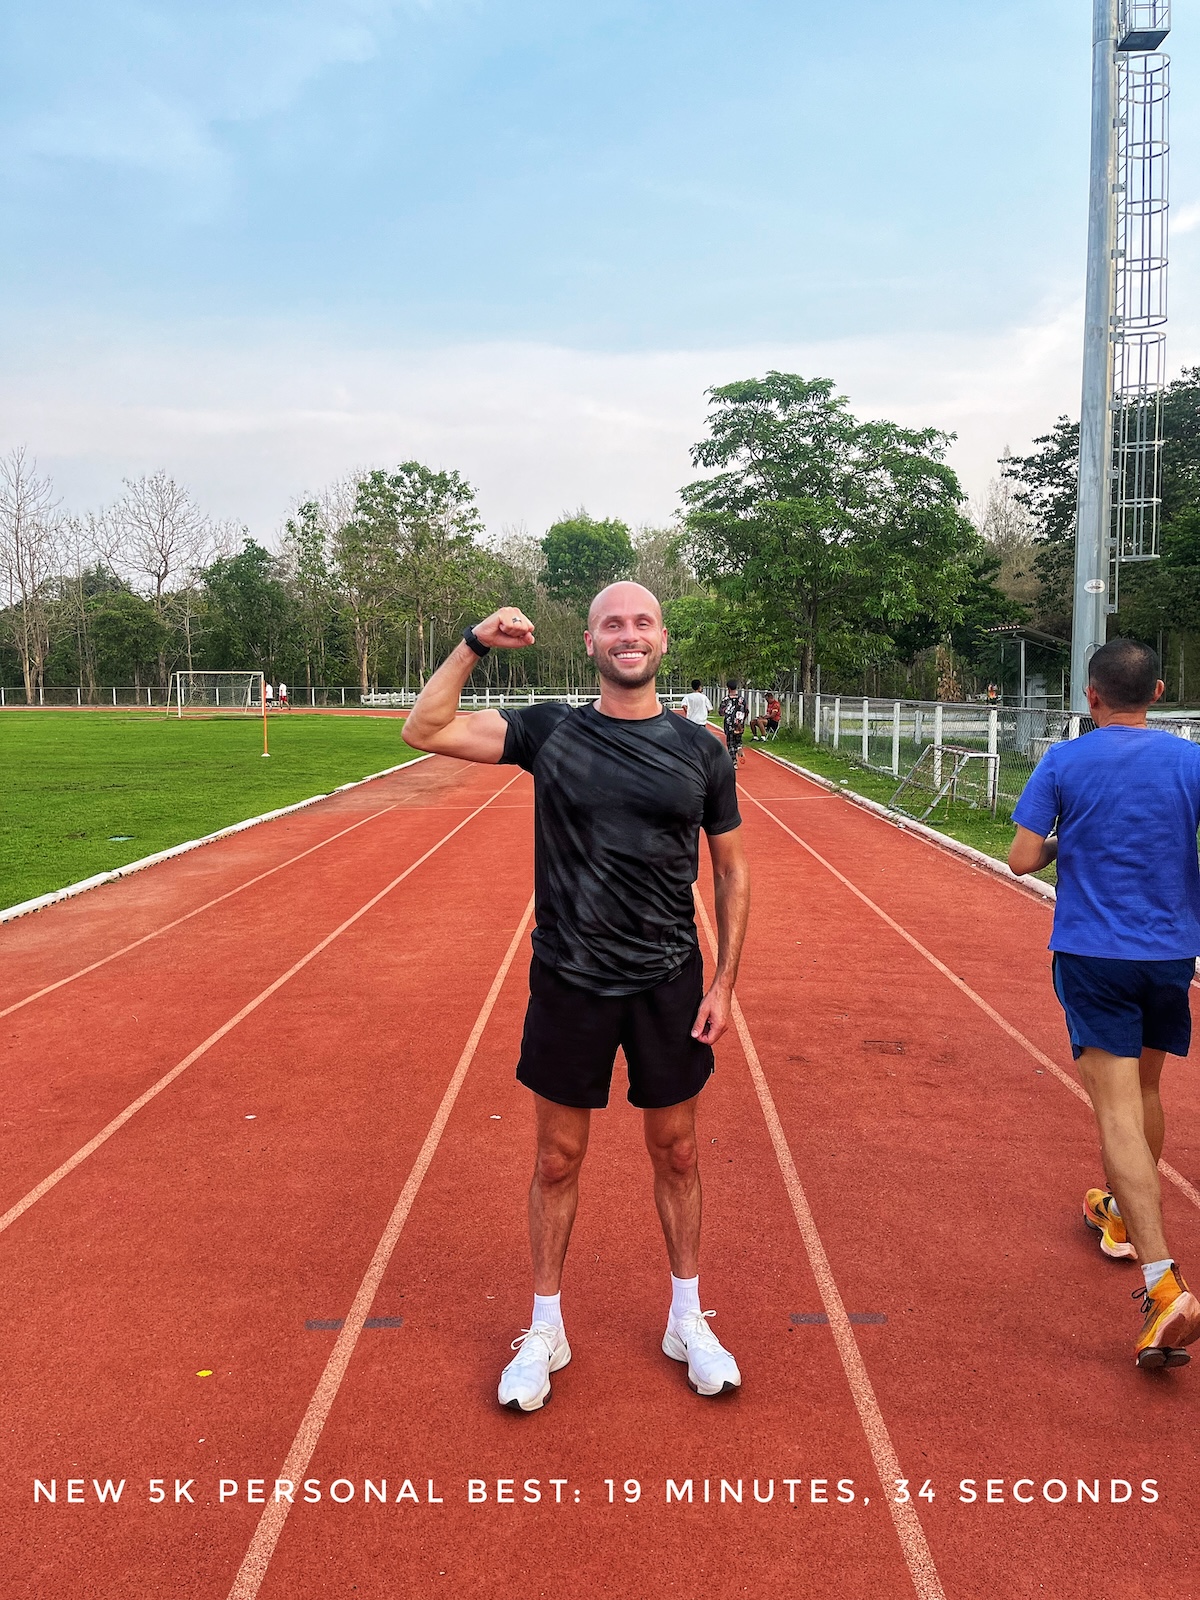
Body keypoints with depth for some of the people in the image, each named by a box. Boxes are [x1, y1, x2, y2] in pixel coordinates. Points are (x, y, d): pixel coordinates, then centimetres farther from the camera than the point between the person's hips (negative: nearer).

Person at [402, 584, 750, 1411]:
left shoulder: (701, 750, -1)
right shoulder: (550, 730, -3)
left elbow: (732, 869, 5)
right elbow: (424, 730, -8)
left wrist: (725, 982, 0)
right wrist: (476, 644, -16)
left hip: (670, 985, 1)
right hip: (570, 982, 0)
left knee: (675, 1154, 14)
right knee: (558, 1161, 12)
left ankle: (688, 1321, 34)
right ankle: (546, 1330, 31)